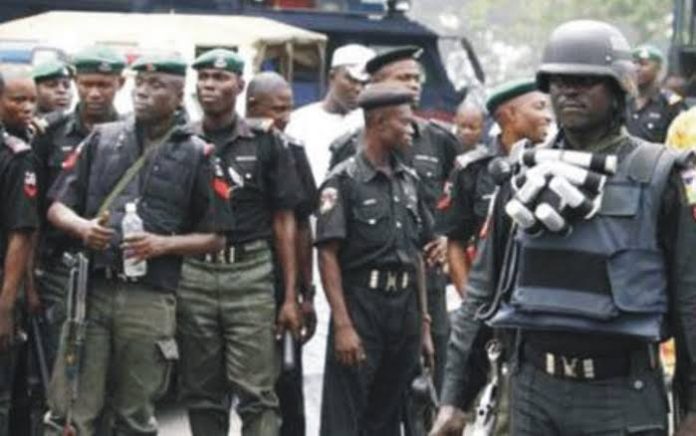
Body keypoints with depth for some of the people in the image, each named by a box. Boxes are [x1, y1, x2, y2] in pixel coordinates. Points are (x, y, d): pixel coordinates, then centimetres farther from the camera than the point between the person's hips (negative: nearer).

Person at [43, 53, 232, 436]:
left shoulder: (196, 155, 7)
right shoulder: (101, 139, 12)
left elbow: (214, 238, 6)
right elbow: (57, 207, 13)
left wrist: (162, 244, -10)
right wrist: (83, 227, -9)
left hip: (150, 299, -1)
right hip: (89, 289, 1)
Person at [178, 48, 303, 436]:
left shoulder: (265, 144, 4)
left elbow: (284, 222, 4)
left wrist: (291, 296, -1)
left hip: (251, 273, -2)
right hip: (193, 275, 2)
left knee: (257, 394, -6)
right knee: (202, 396, 9)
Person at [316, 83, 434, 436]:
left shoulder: (408, 181, 13)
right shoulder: (344, 181, -8)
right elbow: (328, 256, -12)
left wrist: (423, 323, 15)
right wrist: (342, 324, -19)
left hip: (405, 309, 7)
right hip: (360, 307, -7)